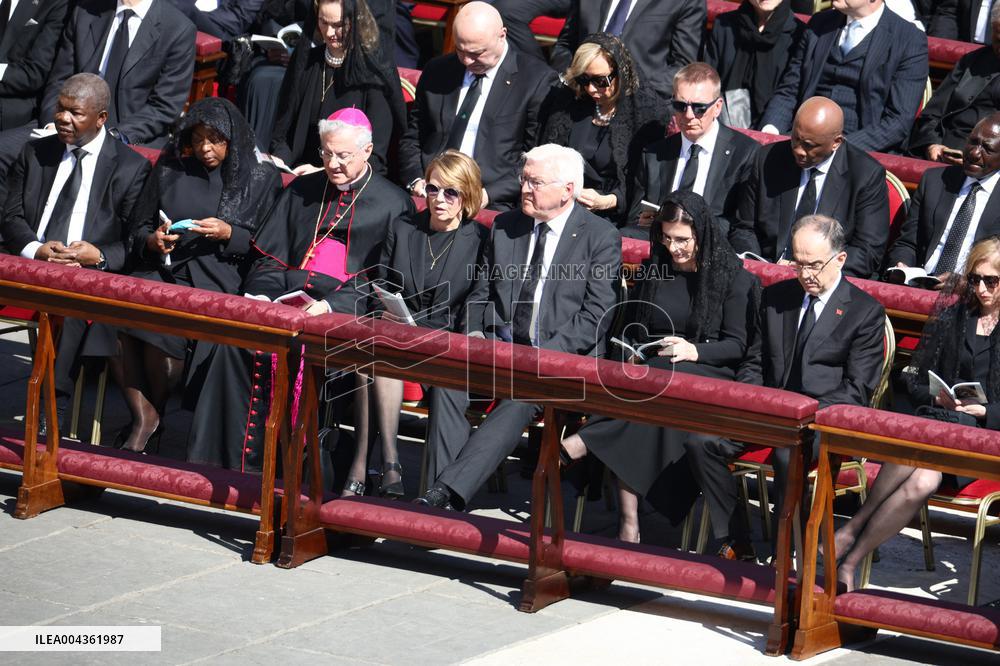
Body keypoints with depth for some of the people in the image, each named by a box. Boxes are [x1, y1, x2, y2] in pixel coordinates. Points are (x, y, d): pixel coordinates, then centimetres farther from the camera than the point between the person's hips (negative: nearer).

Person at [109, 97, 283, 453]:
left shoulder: (261, 178, 9)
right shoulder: (170, 169, 19)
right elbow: (139, 227, 22)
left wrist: (228, 234, -9)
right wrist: (152, 240, -1)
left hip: (218, 278, -4)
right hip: (162, 268, 4)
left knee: (161, 325, -33)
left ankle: (154, 415, -10)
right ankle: (142, 417, -17)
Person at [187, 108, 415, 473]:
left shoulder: (393, 204, 6)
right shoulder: (302, 191, 21)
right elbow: (267, 257, 19)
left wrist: (331, 305, -16)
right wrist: (262, 294, -4)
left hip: (347, 312, -4)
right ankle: (232, 459, -27)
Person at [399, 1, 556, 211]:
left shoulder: (537, 82, 0)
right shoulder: (437, 71, 15)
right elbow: (411, 139, 21)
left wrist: (489, 194, -13)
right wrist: (416, 180, 0)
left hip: (490, 203, -4)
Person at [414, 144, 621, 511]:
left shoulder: (601, 237, 0)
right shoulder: (505, 226, 16)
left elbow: (596, 315, -7)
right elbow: (481, 292, 20)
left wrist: (545, 356, -17)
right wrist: (474, 334, -1)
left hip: (562, 354, -4)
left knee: (522, 397, -36)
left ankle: (447, 491, -42)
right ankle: (442, 500, -32)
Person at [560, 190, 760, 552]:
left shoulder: (732, 276, 3)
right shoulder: (652, 271, 17)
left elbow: (737, 345, -1)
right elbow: (632, 328, 24)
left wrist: (694, 351, -20)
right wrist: (632, 354, 0)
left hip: (709, 377, -3)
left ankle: (580, 443, -42)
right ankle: (628, 522, -39)